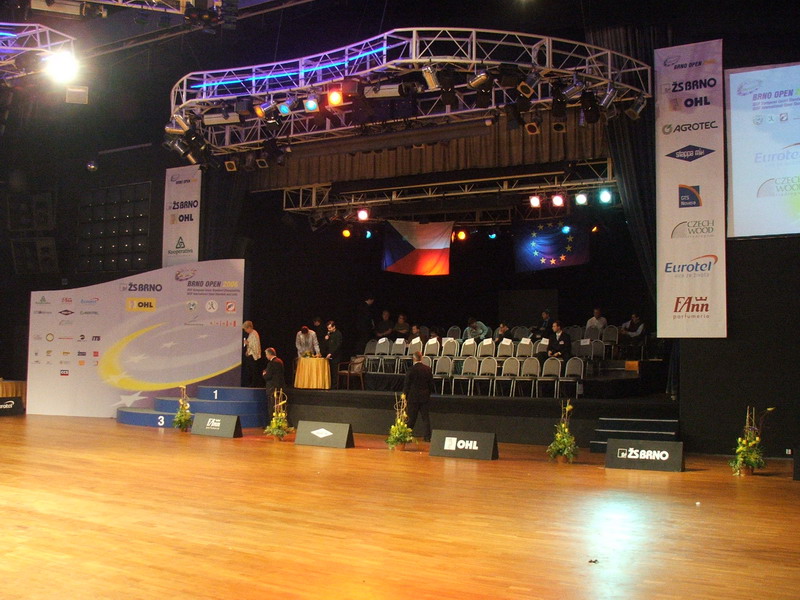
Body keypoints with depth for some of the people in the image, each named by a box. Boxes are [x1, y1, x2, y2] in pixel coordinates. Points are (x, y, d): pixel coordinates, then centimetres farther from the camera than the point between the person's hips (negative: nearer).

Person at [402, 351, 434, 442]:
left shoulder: (411, 369, -12)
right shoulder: (428, 369, 1)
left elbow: (406, 384, -8)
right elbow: (431, 384, 7)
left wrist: (405, 396, 2)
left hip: (413, 397, -3)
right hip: (425, 397, 4)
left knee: (411, 418, 2)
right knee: (426, 417, 8)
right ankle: (427, 437, 9)